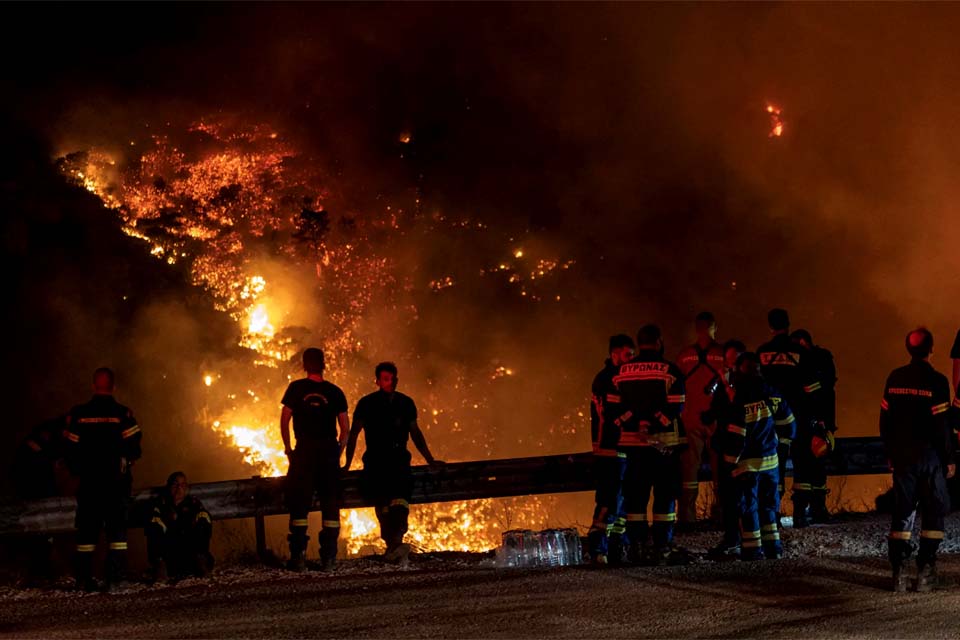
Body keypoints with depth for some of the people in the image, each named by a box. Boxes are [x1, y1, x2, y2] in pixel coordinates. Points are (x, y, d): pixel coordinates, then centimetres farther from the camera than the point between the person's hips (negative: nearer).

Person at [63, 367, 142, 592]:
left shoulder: (78, 414, 0)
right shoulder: (122, 414, -6)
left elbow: (70, 448, 0)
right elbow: (133, 449, -10)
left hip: (88, 482, 2)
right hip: (117, 481, -2)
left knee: (87, 529, 9)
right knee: (117, 528, 1)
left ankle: (84, 579, 7)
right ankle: (116, 578, -7)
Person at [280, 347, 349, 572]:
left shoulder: (296, 388, 1)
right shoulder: (334, 392, 5)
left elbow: (284, 420, -1)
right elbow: (345, 429, 3)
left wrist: (288, 449, 9)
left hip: (304, 451, -1)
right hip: (329, 449, 1)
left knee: (299, 504, 4)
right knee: (330, 504, 6)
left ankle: (298, 555, -1)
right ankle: (329, 556, 3)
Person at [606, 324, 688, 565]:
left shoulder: (621, 373, 7)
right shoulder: (669, 371, -5)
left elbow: (612, 409, 3)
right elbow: (675, 408, -13)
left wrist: (633, 422, 1)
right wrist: (653, 424, -11)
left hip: (633, 442, 4)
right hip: (665, 442, -4)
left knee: (635, 495, 9)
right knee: (665, 494, 1)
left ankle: (637, 546, 7)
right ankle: (662, 547, -3)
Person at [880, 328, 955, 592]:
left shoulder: (895, 378, 3)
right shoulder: (936, 381, -12)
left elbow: (885, 419, 7)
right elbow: (941, 424, -12)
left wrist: (890, 453, 17)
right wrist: (949, 458, -3)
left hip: (902, 456, 4)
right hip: (929, 455, -4)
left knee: (902, 511, 8)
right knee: (933, 511, 5)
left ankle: (898, 571, 1)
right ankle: (925, 571, -1)